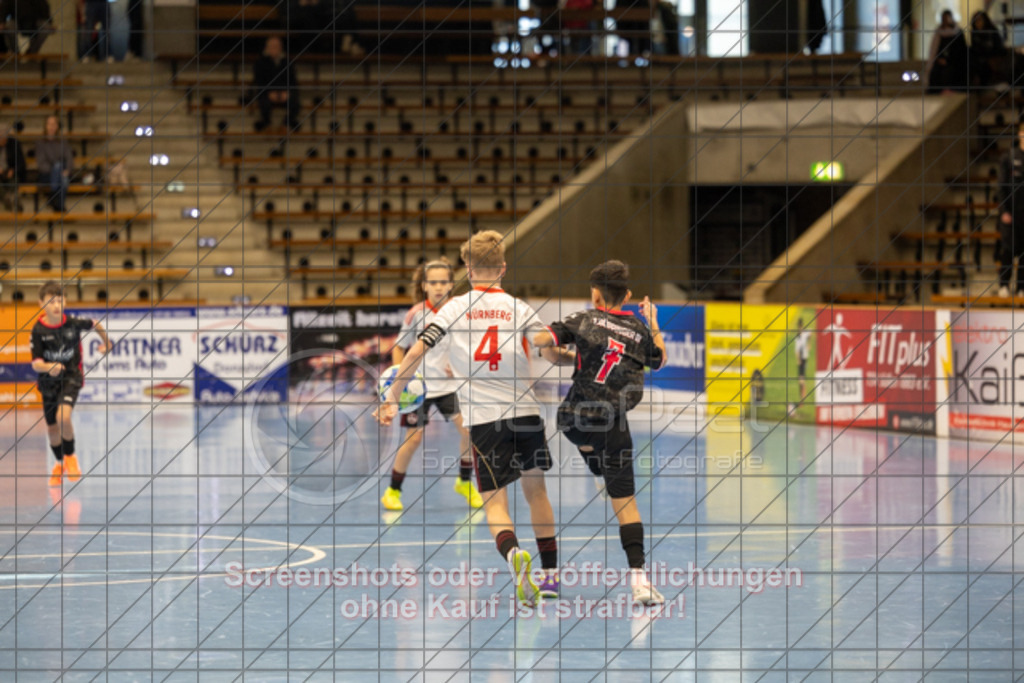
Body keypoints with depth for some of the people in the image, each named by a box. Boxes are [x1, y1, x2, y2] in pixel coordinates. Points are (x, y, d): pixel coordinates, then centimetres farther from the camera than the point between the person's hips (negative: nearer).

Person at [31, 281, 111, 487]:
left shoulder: (73, 323, -13)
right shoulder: (39, 330, -15)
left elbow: (95, 325, 9)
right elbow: (35, 363, -17)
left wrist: (106, 342, 24)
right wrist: (48, 367, -38)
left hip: (71, 378, -2)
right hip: (48, 382, 2)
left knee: (63, 417, -26)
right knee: (52, 428, 13)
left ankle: (70, 457, 0)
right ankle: (60, 463, 41)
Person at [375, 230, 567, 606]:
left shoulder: (454, 309, 2)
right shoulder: (518, 308, 1)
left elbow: (416, 352, -4)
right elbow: (552, 354, -4)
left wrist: (391, 398, 3)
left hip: (483, 418, -1)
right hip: (524, 411, 1)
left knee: (494, 502, 0)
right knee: (535, 490, 20)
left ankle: (514, 554, -31)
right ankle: (550, 574, 22)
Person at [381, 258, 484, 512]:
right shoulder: (417, 313, -10)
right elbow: (399, 348, 0)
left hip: (450, 384, 3)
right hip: (420, 385, -3)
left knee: (467, 429, -10)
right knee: (414, 438, -4)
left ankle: (465, 482, 13)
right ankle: (393, 491, 14)